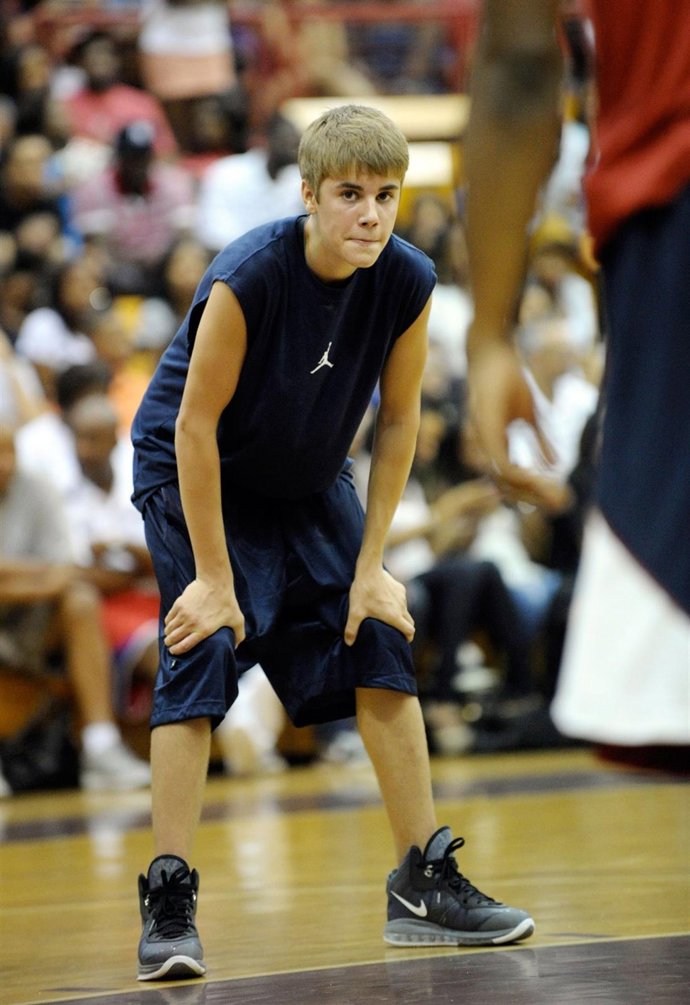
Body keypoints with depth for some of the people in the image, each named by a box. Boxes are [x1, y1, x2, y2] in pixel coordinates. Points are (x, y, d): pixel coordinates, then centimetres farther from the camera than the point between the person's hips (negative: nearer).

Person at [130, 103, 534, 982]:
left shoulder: (407, 283, -17)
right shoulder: (247, 279, -31)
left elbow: (397, 423, -5)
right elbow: (196, 425, -25)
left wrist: (370, 566, -6)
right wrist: (215, 579, -23)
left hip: (308, 482, 5)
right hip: (192, 473, -5)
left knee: (380, 647, 0)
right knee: (202, 658, -18)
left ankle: (424, 883, 9)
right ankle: (167, 903, -14)